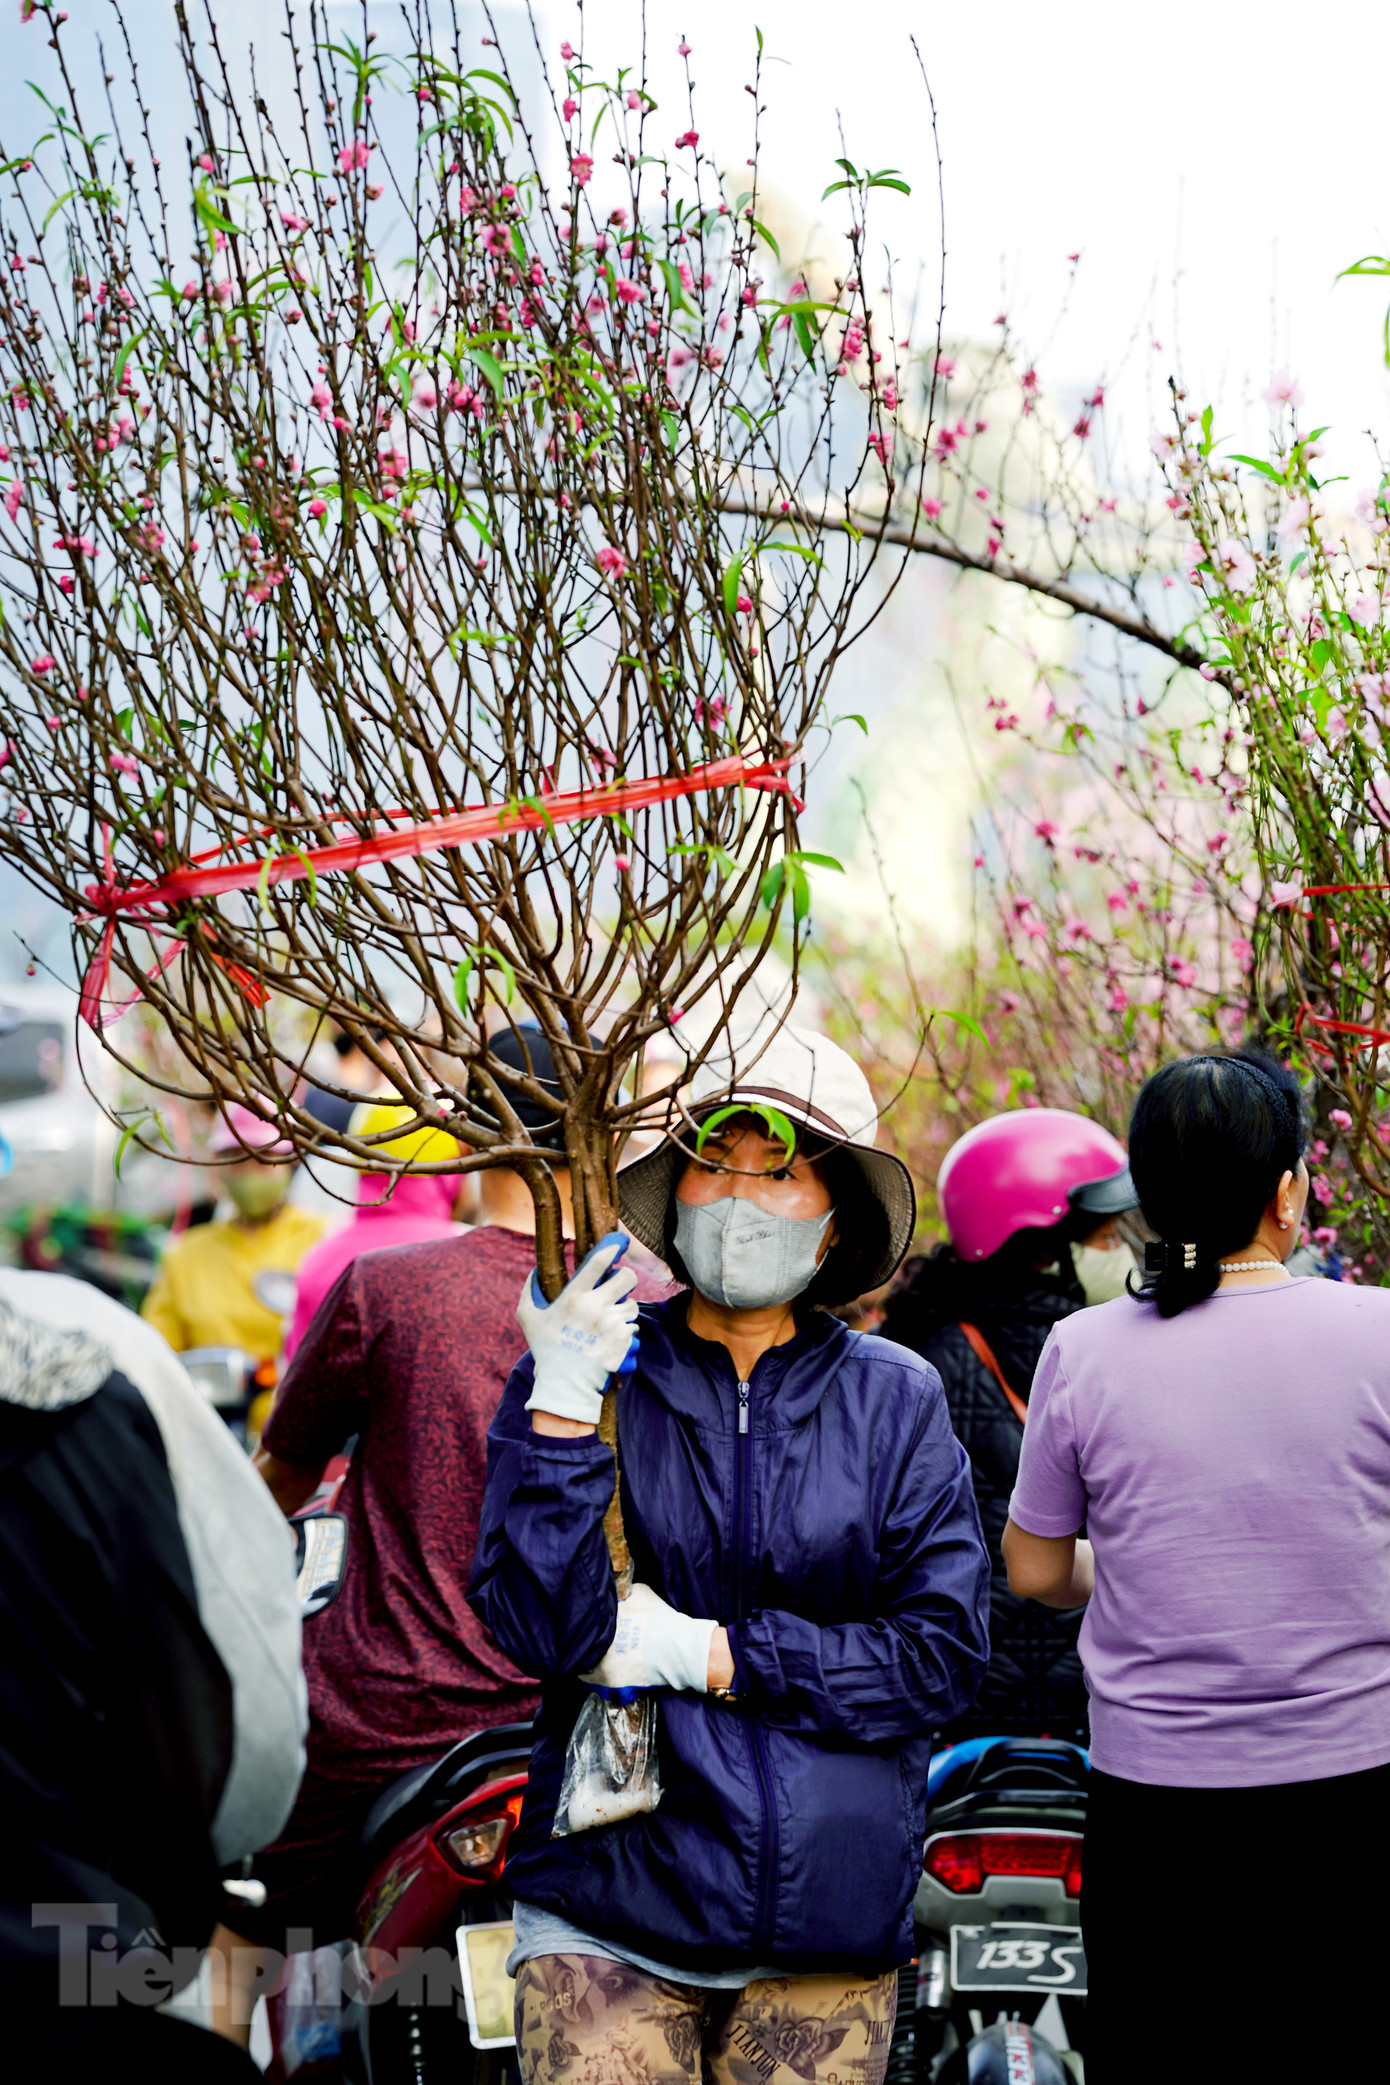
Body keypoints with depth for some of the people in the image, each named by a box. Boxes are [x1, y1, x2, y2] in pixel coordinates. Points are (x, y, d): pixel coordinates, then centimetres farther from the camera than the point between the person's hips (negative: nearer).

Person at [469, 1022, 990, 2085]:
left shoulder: (896, 1400, 3)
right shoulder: (576, 1377, 1)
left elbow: (943, 1655, -4)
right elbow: (542, 1627, -11)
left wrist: (714, 1655, -10)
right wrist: (563, 1404, -18)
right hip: (609, 1904, -1)